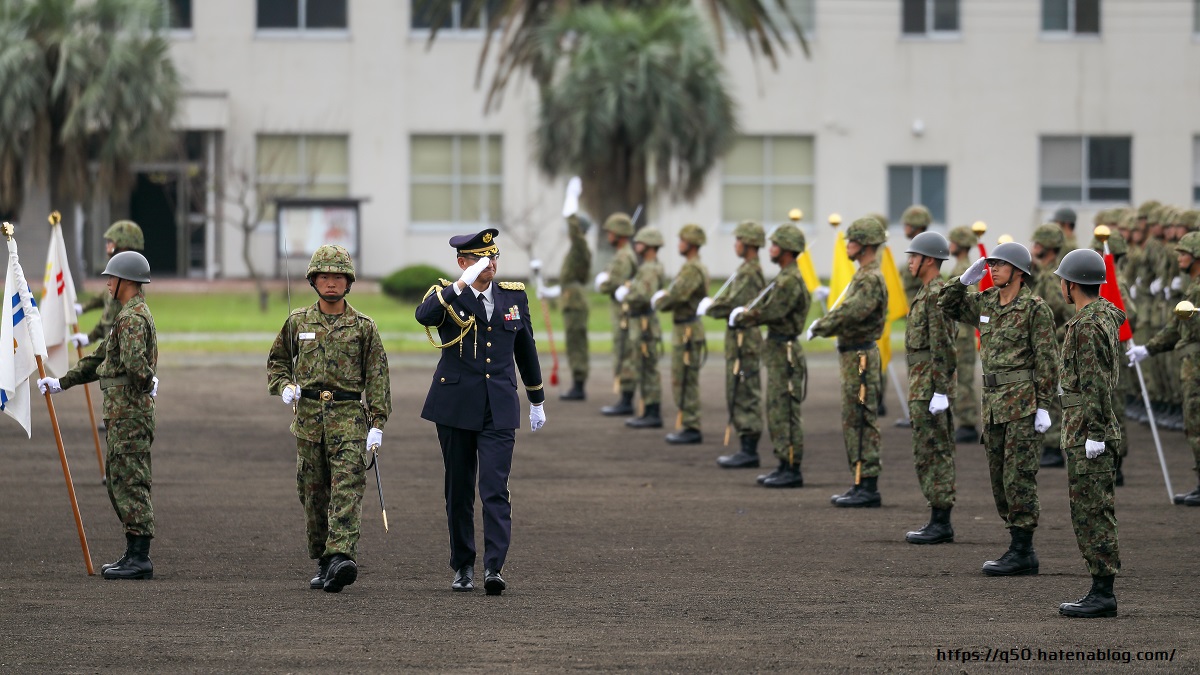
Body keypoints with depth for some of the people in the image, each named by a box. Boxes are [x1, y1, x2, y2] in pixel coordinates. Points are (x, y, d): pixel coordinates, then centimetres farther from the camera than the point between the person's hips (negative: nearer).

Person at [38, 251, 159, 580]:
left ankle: (140, 559, -11)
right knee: (117, 480, 14)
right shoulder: (132, 315, 20)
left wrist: (147, 384, -13)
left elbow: (134, 362, -32)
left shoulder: (133, 318, -15)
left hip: (129, 414, -10)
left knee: (130, 483, -10)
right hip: (122, 413, 10)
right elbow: (100, 359, 27)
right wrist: (61, 382, 28)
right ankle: (133, 553, 16)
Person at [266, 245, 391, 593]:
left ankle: (341, 556, -28)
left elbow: (377, 377, 3)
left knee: (347, 488, -16)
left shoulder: (363, 327, 3)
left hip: (348, 416, -3)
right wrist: (284, 387, 1)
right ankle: (322, 562, 18)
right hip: (308, 417, 3)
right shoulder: (298, 322, 10)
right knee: (313, 494, 7)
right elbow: (277, 360, 23)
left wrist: (377, 424, -5)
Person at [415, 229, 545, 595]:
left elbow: (526, 349, 18)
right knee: (459, 491, 8)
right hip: (456, 406, -1)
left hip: (499, 409, 1)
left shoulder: (514, 296, 7)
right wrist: (461, 284, -33)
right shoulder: (447, 296, -2)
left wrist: (537, 401, 23)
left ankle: (494, 568, -16)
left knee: (496, 490, -12)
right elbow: (424, 315, -27)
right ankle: (463, 567, 20)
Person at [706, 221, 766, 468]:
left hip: (744, 339, -10)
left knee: (744, 395, -8)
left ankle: (749, 451, -7)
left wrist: (709, 308, -6)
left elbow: (733, 305, -21)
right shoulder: (747, 269, 16)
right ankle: (746, 449, 16)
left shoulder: (751, 272, -16)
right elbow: (732, 300, 20)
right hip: (738, 336, 10)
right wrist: (713, 304, 5)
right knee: (739, 395, 13)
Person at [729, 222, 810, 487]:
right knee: (776, 412, 14)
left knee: (785, 413, -8)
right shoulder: (786, 278, 16)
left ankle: (792, 471, -7)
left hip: (785, 353, -11)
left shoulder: (790, 281, -17)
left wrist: (740, 317, -6)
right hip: (777, 350, 11)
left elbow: (768, 313, -21)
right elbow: (766, 307, 19)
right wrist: (745, 312, 1)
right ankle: (784, 466, 19)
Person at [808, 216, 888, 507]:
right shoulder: (863, 276, 15)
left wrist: (819, 327, -15)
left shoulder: (871, 280, -18)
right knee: (853, 422, 14)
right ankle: (862, 484, 19)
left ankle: (868, 487, -7)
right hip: (853, 355, 11)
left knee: (862, 422, -8)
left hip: (861, 358, -11)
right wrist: (823, 324, 6)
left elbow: (850, 313, -27)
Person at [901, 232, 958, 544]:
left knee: (931, 452, -8)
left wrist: (939, 391, -22)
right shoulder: (929, 293, 16)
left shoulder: (936, 295, -16)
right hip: (923, 384, 11)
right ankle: (940, 520, 14)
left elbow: (942, 348, -21)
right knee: (936, 452, 11)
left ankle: (940, 522, -6)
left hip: (928, 385, -11)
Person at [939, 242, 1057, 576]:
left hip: (1022, 401, -8)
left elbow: (1046, 359, -10)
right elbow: (947, 305, 23)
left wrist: (1043, 407, -14)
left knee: (1018, 476, -7)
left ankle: (1022, 552, -3)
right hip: (993, 400, 8)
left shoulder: (1035, 308, -8)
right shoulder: (986, 302, 11)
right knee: (1000, 478, 9)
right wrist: (967, 278, 7)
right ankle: (1021, 550, 16)